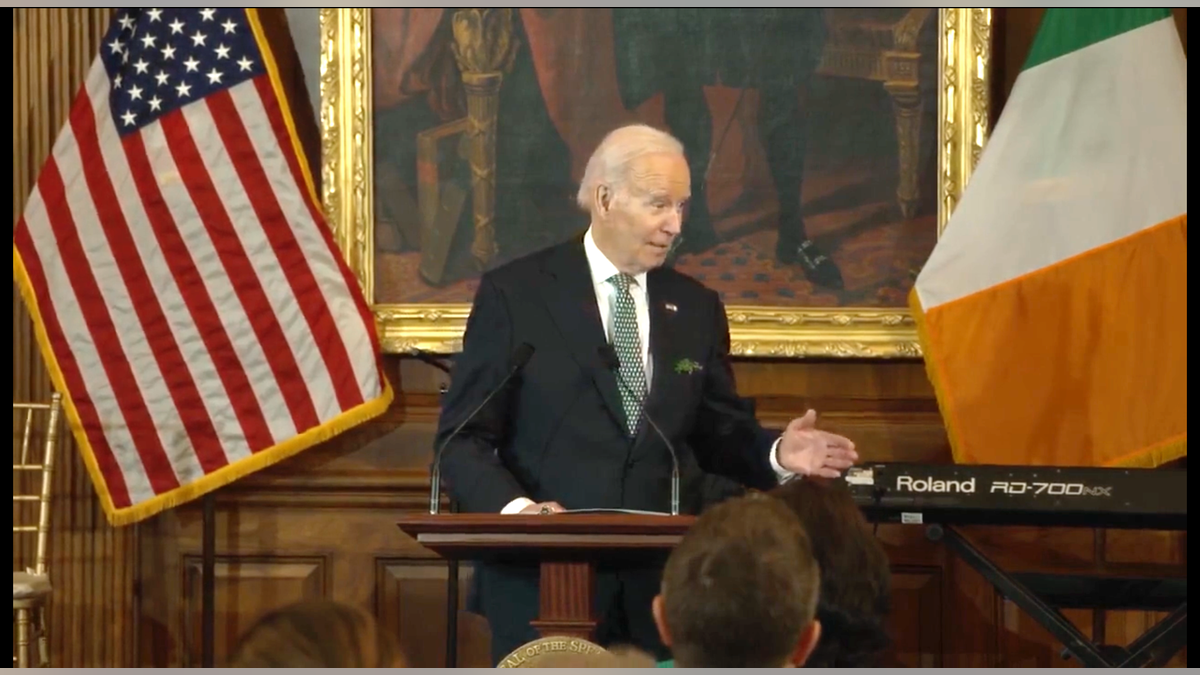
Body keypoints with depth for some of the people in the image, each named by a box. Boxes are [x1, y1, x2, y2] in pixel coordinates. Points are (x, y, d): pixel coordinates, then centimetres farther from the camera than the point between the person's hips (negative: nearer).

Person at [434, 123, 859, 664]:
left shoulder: (696, 308, 12)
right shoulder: (515, 294, -1)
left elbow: (719, 432, 17)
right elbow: (463, 438, -3)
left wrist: (776, 453, -5)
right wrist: (513, 508, -21)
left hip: (666, 579, 3)